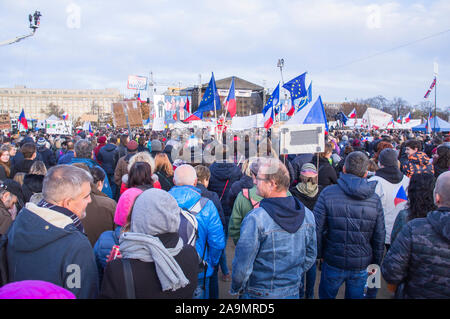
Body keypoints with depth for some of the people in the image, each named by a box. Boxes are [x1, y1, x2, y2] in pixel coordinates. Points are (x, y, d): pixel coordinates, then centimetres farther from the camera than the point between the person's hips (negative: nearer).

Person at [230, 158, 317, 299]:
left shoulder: (255, 219, -25)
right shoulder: (307, 215, -7)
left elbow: (242, 265, -20)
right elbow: (310, 257, 5)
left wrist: (236, 289, -3)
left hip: (258, 294, -4)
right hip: (293, 292, 5)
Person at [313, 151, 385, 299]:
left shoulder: (328, 193, -14)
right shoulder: (374, 199, -6)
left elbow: (317, 228, -13)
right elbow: (379, 236, 0)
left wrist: (319, 254, 2)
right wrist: (375, 263, 12)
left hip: (333, 263, -2)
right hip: (361, 265, 2)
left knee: (326, 295, 19)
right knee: (356, 296, 21)